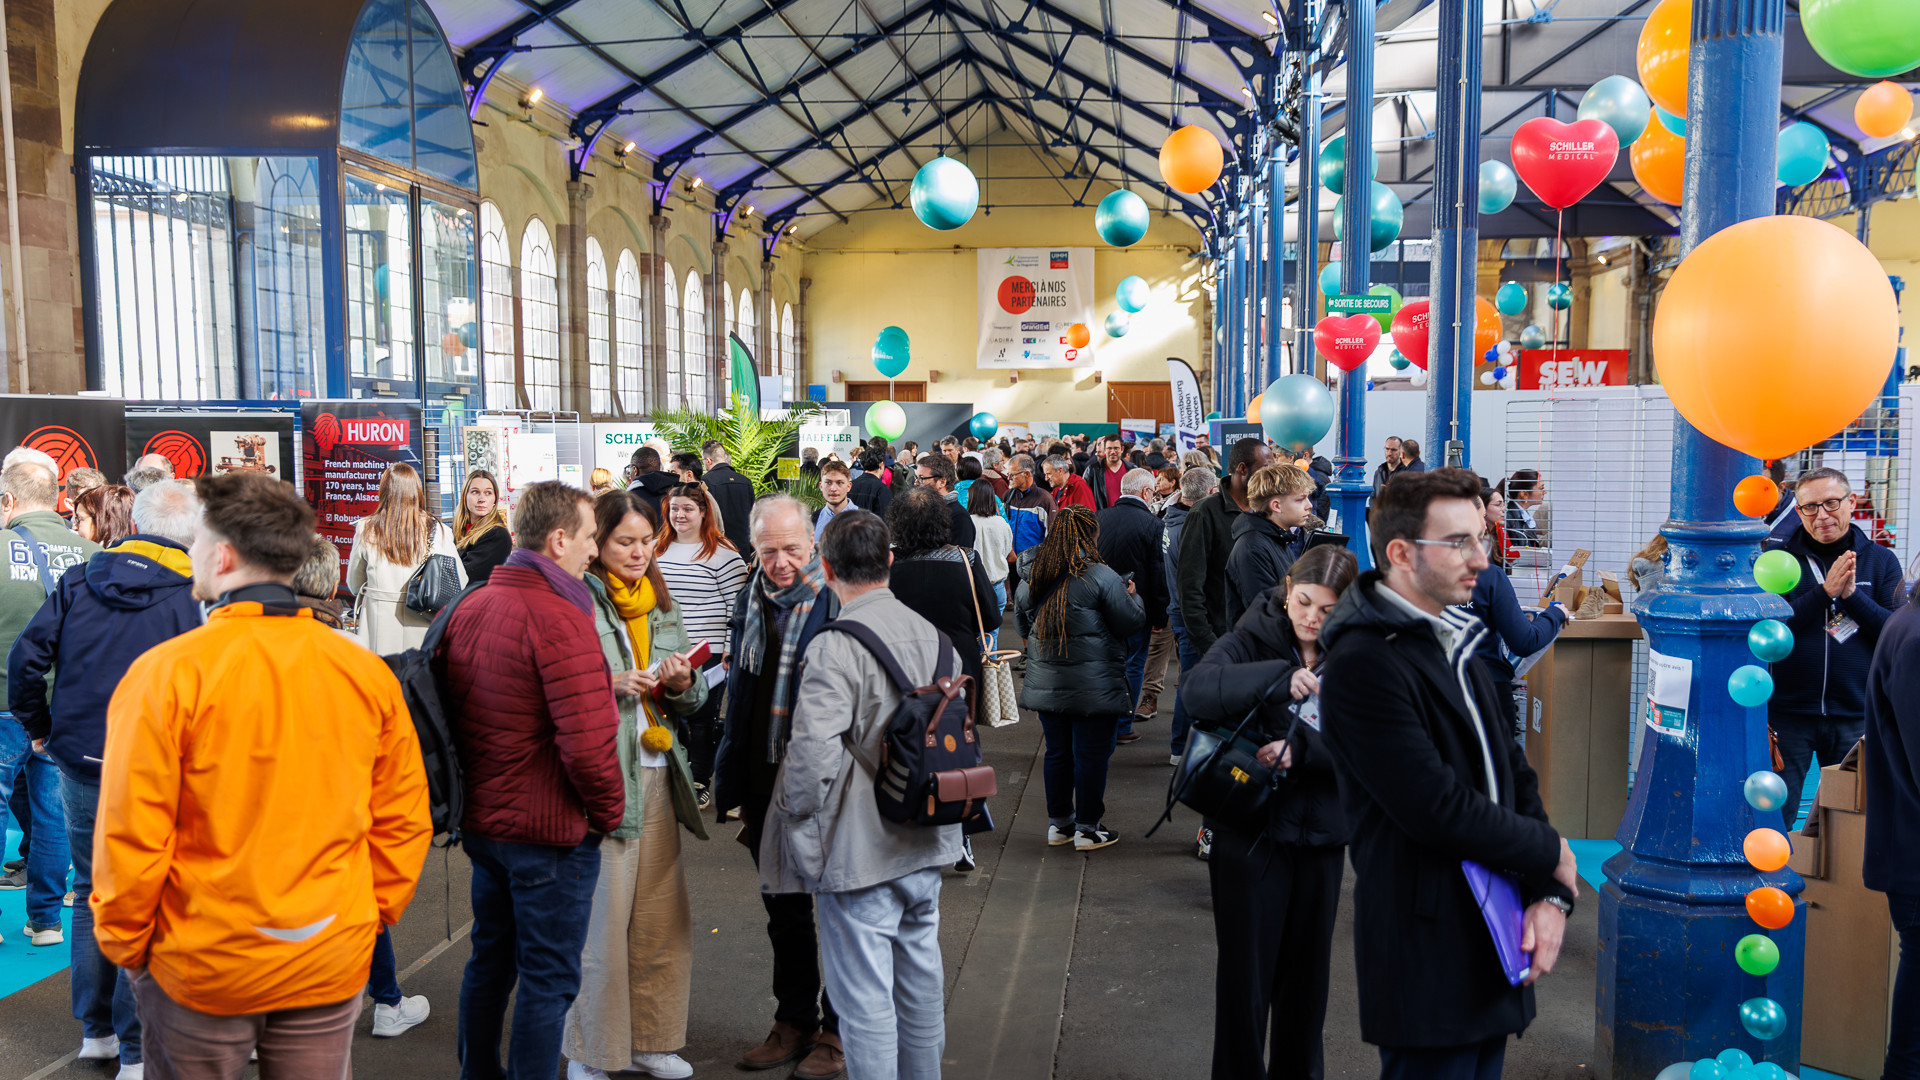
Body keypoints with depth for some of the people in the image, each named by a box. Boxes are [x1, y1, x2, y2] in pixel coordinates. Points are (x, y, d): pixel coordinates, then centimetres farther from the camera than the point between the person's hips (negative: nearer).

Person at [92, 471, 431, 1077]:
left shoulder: (166, 673, -15)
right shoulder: (367, 673, -5)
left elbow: (131, 836, -13)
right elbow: (404, 821, 0)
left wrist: (124, 943, 2)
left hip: (202, 968, -2)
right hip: (333, 965, 3)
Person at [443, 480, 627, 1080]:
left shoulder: (468, 608, 5)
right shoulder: (560, 618, -22)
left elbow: (451, 716, 14)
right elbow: (588, 742, -28)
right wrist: (607, 811, -12)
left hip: (481, 822, 8)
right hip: (550, 830, -8)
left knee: (490, 960, 22)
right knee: (549, 979, 3)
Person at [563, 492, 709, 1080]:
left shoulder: (661, 605, 15)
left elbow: (695, 699, 18)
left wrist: (681, 683, -3)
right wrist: (609, 685, -19)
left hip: (657, 773, 6)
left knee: (662, 916, 9)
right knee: (602, 917, -2)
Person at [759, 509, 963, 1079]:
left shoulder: (835, 648, -19)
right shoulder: (935, 636, 4)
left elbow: (814, 755, -26)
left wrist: (793, 815, -8)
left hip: (859, 853, -7)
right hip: (927, 845, 8)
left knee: (865, 998, 3)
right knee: (920, 978, 21)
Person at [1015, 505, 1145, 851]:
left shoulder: (1030, 576, 2)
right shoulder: (1100, 576, -15)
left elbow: (1023, 624, 16)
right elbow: (1132, 622, -9)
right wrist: (1131, 595, 11)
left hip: (1046, 685, 6)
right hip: (1093, 686, -5)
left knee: (1057, 752, 15)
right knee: (1092, 754, 5)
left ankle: (1058, 823, 25)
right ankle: (1087, 829, 12)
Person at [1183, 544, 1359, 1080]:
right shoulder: (1251, 641, -9)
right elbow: (1198, 692, -27)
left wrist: (1301, 749, -24)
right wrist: (1278, 678, -36)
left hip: (1320, 834, 3)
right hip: (1249, 829, -3)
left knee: (1307, 970, 18)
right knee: (1246, 971, 4)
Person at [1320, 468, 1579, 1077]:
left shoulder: (1453, 648, 13)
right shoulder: (1364, 663, -18)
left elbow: (1514, 776, 12)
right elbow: (1436, 807, -23)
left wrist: (1550, 896, -2)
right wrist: (1551, 855, -8)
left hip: (1492, 946, 9)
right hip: (1428, 958, -8)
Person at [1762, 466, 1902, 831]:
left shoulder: (1881, 561, 6)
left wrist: (1852, 594, -16)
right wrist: (1825, 592, -19)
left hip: (1855, 715, 2)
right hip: (1786, 711, -2)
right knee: (1774, 817, 3)